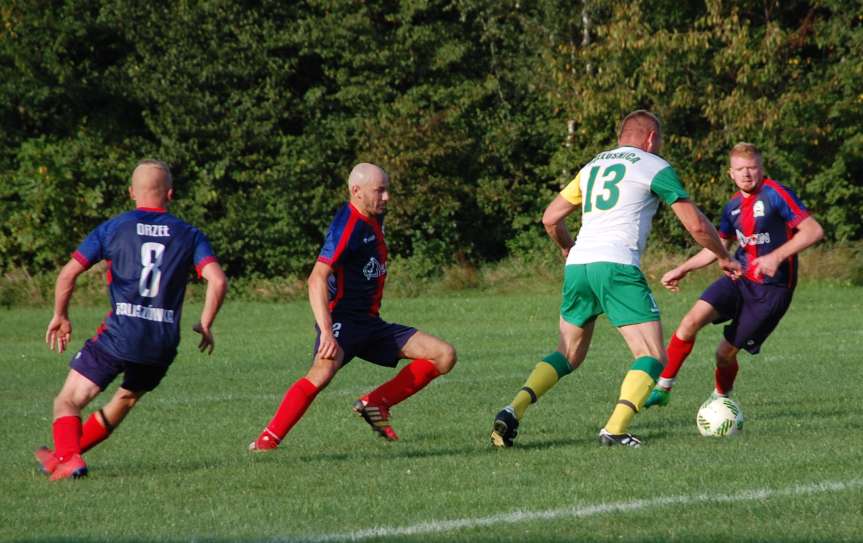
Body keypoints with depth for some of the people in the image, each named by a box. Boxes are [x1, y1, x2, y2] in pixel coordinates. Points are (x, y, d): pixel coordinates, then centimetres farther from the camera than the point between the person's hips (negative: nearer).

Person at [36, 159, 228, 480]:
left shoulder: (113, 229, 5)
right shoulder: (188, 235, 9)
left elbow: (68, 274, 0)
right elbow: (217, 280, -3)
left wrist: (60, 316, 14)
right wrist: (205, 325, 10)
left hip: (120, 335, -3)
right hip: (164, 342, 3)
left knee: (67, 403, 4)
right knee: (124, 402, 28)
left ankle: (68, 458, -20)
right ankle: (65, 454, 36)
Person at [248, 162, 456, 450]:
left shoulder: (374, 220, 11)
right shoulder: (348, 226, -17)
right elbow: (317, 279, -27)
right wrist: (326, 332, -37)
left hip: (370, 323, 9)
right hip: (341, 319, -9)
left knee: (444, 355, 0)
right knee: (324, 370, -37)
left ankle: (376, 403, 1)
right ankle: (267, 440, -32)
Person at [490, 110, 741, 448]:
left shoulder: (594, 165, 23)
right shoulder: (655, 167, 7)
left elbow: (550, 219, 22)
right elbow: (695, 224, 4)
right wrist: (723, 258, 20)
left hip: (579, 266, 6)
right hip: (617, 266, -6)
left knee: (567, 356, 19)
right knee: (652, 358, -2)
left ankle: (513, 411, -2)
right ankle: (615, 429, -21)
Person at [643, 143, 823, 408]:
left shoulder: (777, 195, -12)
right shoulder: (733, 206, 10)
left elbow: (814, 230, -17)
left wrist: (776, 257, -26)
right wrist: (682, 270, 18)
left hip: (772, 289, -5)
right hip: (739, 279, 5)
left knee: (726, 351, -2)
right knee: (692, 319, -20)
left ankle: (720, 400, 29)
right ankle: (663, 388, -11)